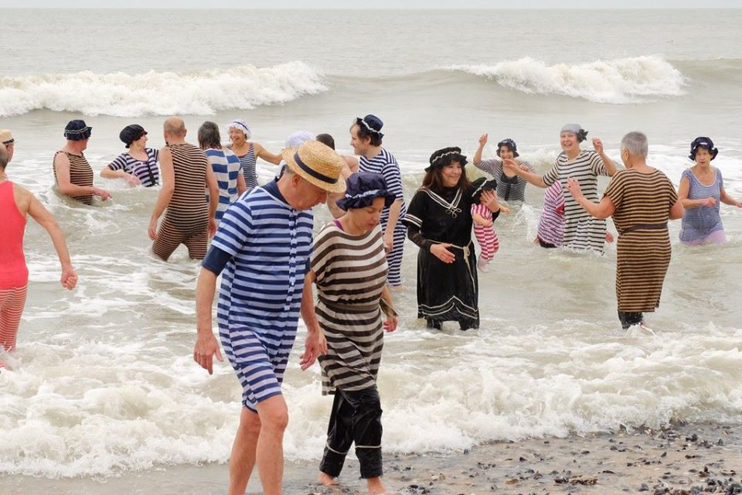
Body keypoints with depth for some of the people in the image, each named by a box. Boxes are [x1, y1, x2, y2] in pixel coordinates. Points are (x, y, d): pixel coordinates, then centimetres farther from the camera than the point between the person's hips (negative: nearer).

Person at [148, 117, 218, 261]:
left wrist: (153, 219, -19)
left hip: (176, 221, -5)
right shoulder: (200, 154, 10)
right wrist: (211, 217, 22)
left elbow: (169, 187, -20)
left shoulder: (167, 152, -7)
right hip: (200, 220, 5)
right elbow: (215, 189, 8)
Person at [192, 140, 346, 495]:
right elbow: (209, 271, -17)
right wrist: (205, 333, -22)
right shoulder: (248, 209, -17)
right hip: (242, 328, -8)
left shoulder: (304, 215, 8)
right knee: (276, 416, -19)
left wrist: (313, 329, 24)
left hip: (280, 333, 8)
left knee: (254, 422, 13)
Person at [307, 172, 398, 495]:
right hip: (339, 335, -7)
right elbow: (304, 280, -22)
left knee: (349, 405, 12)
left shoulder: (373, 232, 1)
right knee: (366, 402, -12)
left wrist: (389, 309, 23)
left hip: (369, 333, 7)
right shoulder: (331, 238, -21)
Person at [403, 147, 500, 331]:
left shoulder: (468, 192, -5)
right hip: (433, 260, -3)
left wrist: (494, 209, -17)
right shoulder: (425, 195, -13)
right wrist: (431, 247, -25)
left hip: (463, 259, 3)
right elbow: (412, 231, -10)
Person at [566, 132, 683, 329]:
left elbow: (601, 212, -14)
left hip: (633, 248, -6)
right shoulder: (662, 178, 7)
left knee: (629, 311, 1)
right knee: (643, 306, 16)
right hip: (661, 248, 6)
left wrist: (579, 196, 0)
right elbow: (678, 212, 10)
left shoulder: (623, 178, -11)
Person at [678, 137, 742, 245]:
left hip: (714, 227, 3)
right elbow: (679, 202, -23)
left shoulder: (717, 173, 0)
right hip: (693, 230, -3)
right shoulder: (689, 175, -15)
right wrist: (702, 201, -35)